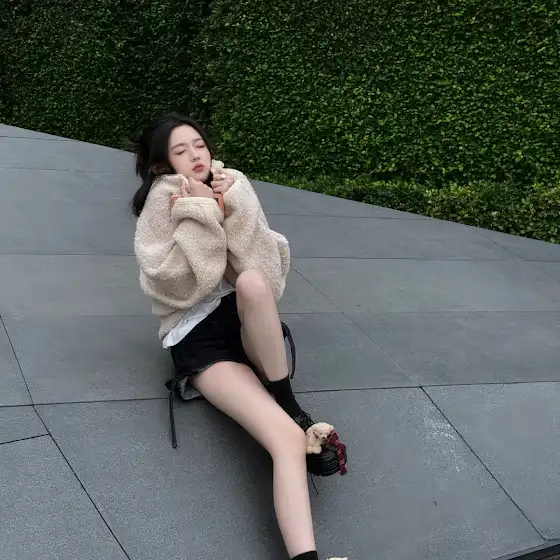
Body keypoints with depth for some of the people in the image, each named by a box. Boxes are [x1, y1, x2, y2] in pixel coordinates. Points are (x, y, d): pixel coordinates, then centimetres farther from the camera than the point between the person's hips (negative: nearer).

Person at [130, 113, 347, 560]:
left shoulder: (232, 186, 6)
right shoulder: (160, 205, -1)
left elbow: (267, 269, -6)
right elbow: (178, 284, -15)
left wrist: (236, 207, -16)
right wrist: (200, 213, -17)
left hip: (250, 324, 3)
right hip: (198, 337, -3)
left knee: (252, 282, -36)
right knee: (287, 440, -27)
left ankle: (291, 406, -18)